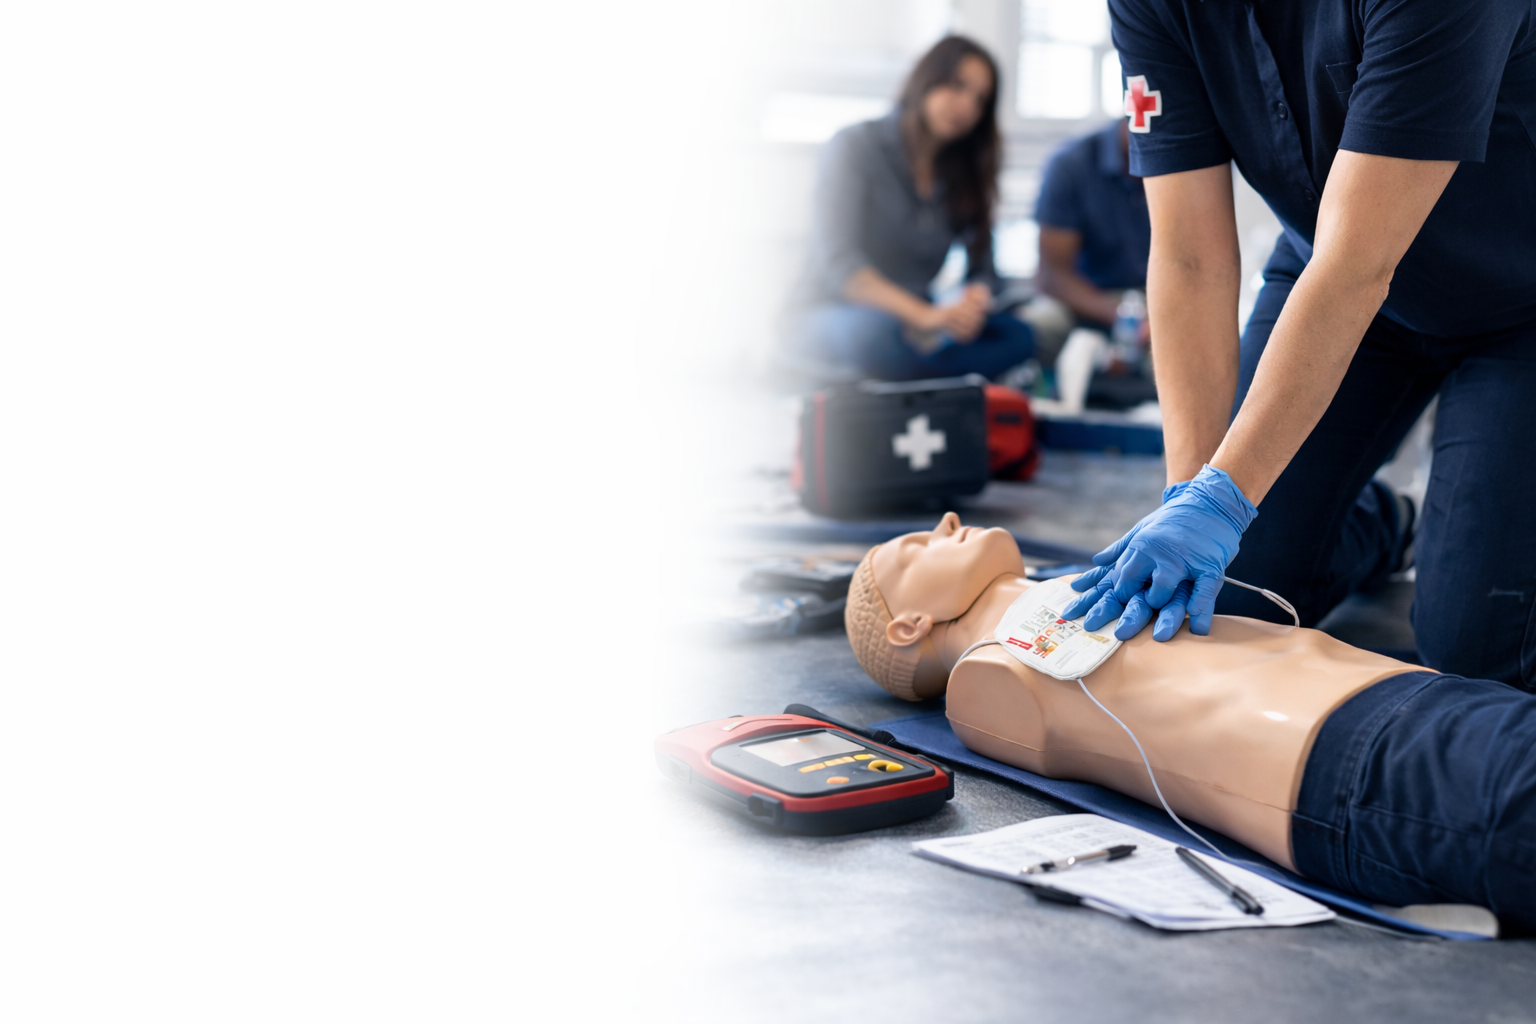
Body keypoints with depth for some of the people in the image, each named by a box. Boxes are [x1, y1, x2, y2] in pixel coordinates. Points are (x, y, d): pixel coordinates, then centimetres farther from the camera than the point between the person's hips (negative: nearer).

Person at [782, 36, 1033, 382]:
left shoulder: (965, 173, 12)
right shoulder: (855, 146, -7)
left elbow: (983, 267, 7)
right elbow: (837, 262, -21)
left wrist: (974, 300, -21)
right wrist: (924, 314, -36)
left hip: (910, 323, 6)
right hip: (828, 318, -6)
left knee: (1017, 336, -23)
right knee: (877, 330, -42)